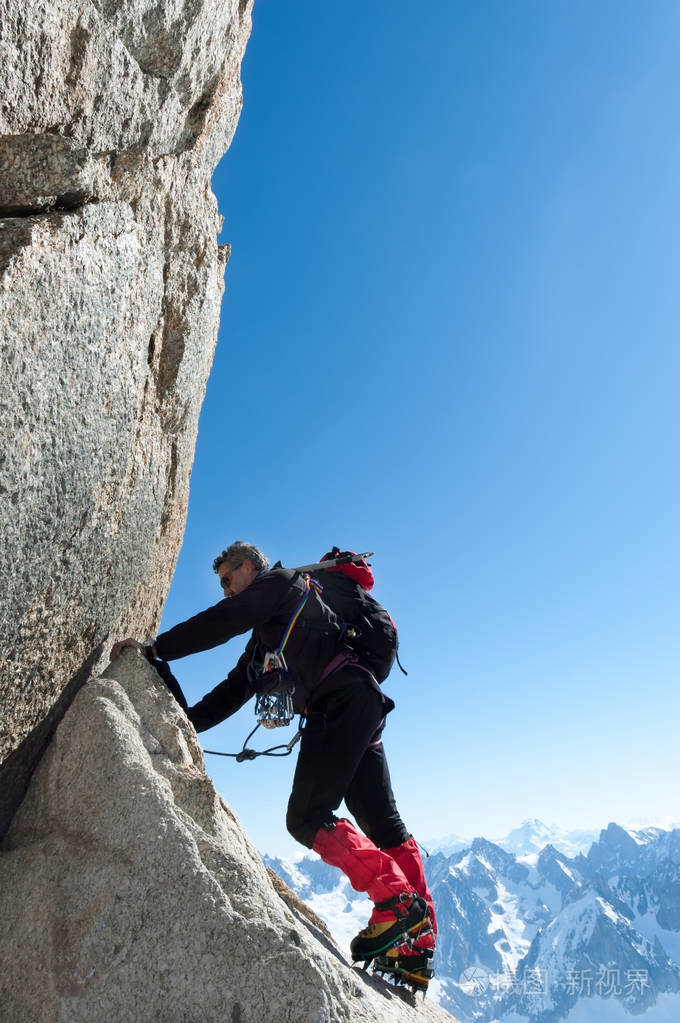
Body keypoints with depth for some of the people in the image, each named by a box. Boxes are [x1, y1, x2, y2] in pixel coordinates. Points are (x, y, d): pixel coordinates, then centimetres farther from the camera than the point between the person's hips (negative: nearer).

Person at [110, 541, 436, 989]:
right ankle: (417, 949, 6)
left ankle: (398, 900, -13)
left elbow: (221, 623, -5)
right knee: (384, 826, 4)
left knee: (306, 817, -13)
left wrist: (156, 649, -1)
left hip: (344, 697, -10)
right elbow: (234, 690, 27)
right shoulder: (265, 635, 32)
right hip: (358, 713, 10)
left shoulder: (281, 582, 6)